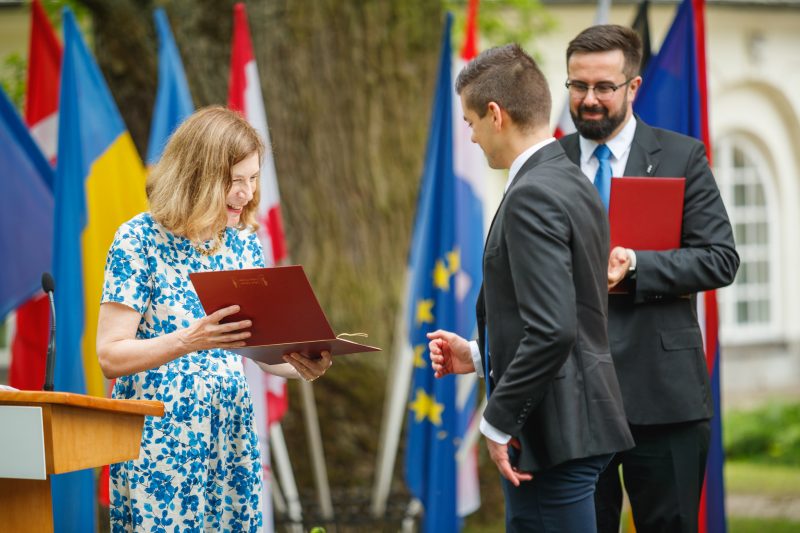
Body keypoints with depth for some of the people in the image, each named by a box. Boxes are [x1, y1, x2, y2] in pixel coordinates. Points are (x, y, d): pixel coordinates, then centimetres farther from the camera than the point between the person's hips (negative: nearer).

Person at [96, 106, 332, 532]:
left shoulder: (243, 242, 9)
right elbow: (110, 356, -13)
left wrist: (301, 365, -9)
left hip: (231, 438, 5)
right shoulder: (139, 240, -9)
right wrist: (191, 340, -28)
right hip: (159, 442, -5)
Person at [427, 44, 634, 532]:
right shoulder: (575, 185, 13)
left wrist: (498, 422, -16)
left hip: (553, 435, -10)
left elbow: (552, 331, -25)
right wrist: (480, 355, 16)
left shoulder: (532, 197, -17)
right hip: (579, 422, 10)